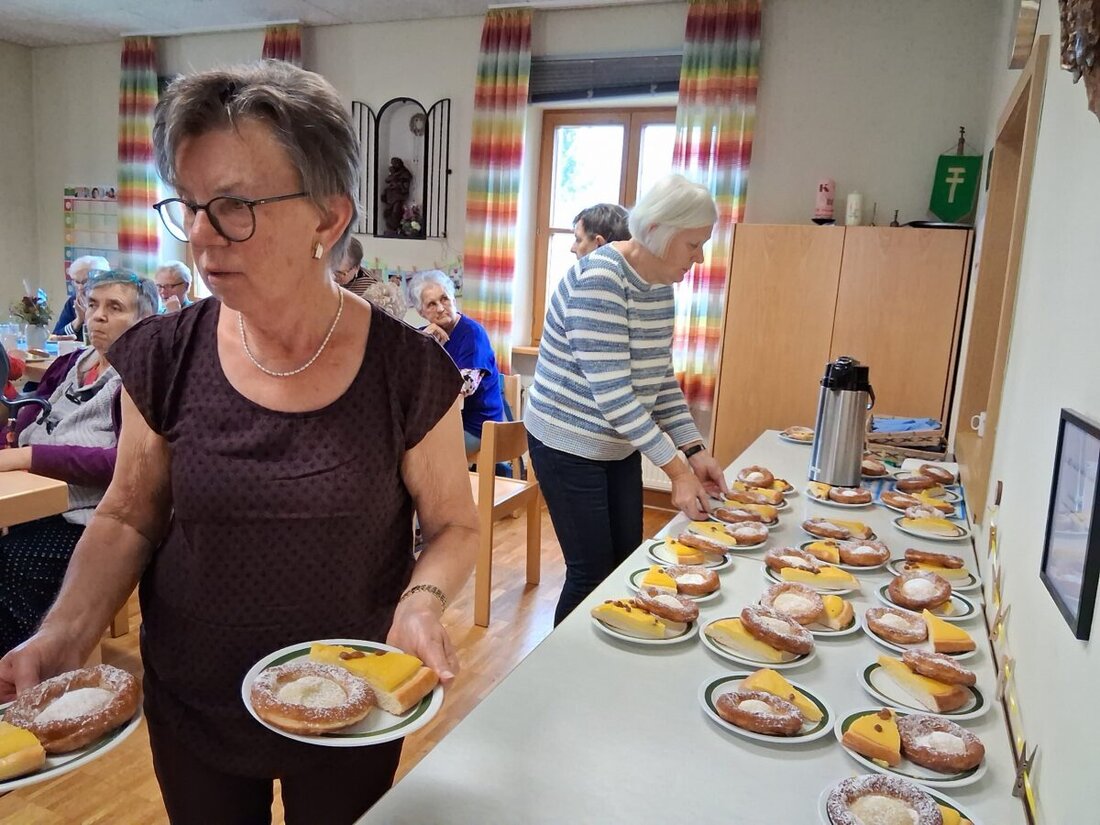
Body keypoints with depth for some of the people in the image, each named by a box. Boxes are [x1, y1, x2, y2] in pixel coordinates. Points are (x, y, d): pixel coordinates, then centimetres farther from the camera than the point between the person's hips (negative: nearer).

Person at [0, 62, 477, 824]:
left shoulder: (408, 372, -18)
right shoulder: (164, 360, -11)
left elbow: (454, 523, -7)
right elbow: (128, 517, 1)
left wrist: (422, 600, -25)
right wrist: (65, 632, -13)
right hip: (189, 715, 3)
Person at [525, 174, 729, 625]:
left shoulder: (661, 284, 3)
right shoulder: (599, 278, -24)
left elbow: (660, 377, 8)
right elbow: (610, 392, -27)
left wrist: (694, 450, -2)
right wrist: (677, 469, -25)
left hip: (621, 444, 8)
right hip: (570, 444, -8)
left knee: (628, 564, 14)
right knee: (593, 572, 0)